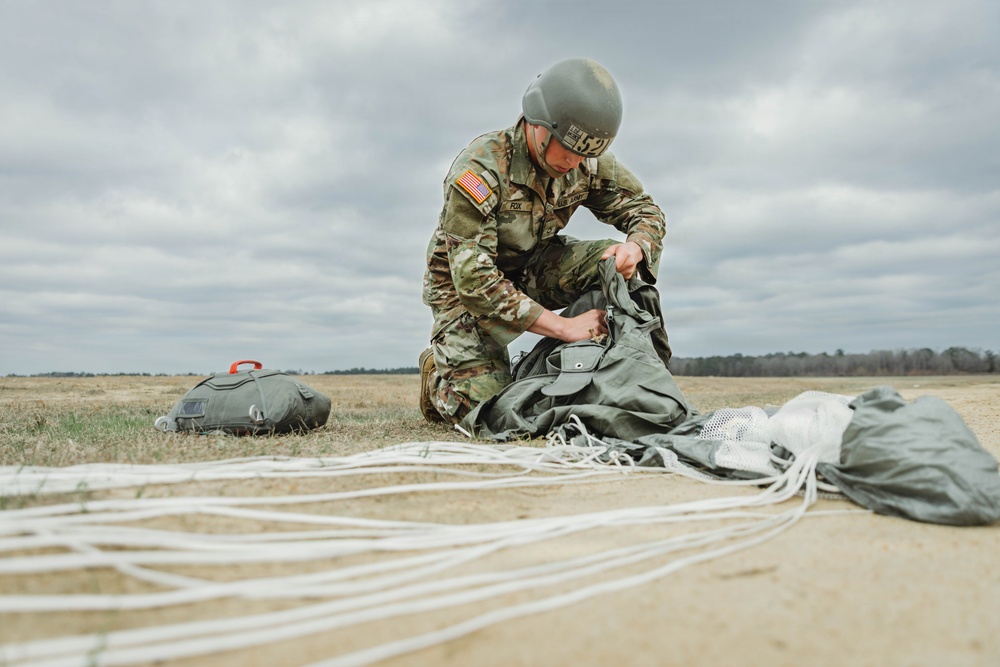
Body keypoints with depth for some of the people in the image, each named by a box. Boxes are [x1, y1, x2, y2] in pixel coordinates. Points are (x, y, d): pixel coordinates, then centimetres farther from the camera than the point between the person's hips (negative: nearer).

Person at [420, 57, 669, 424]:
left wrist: (635, 247, -29)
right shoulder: (480, 168, -30)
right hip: (465, 285, -5)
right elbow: (473, 278, -35)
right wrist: (563, 327, -37)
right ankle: (437, 370, 16)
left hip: (530, 269, 5)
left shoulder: (589, 163, -13)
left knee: (612, 263, -21)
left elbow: (646, 211, -2)